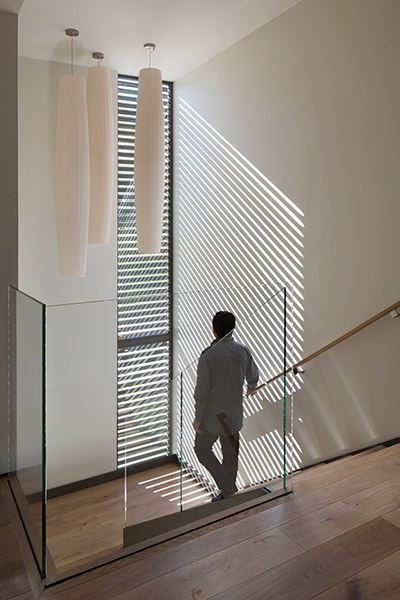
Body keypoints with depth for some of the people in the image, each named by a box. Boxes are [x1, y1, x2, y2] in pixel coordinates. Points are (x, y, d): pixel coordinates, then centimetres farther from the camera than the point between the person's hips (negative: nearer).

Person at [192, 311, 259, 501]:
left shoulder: (208, 355, -20)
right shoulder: (243, 350, -4)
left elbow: (202, 391, -18)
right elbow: (253, 376, 13)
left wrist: (198, 418, -7)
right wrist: (251, 387, 36)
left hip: (213, 415, -5)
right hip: (235, 414, 5)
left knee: (202, 449, 14)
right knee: (231, 453, 18)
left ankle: (228, 487, 8)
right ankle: (228, 493, 29)